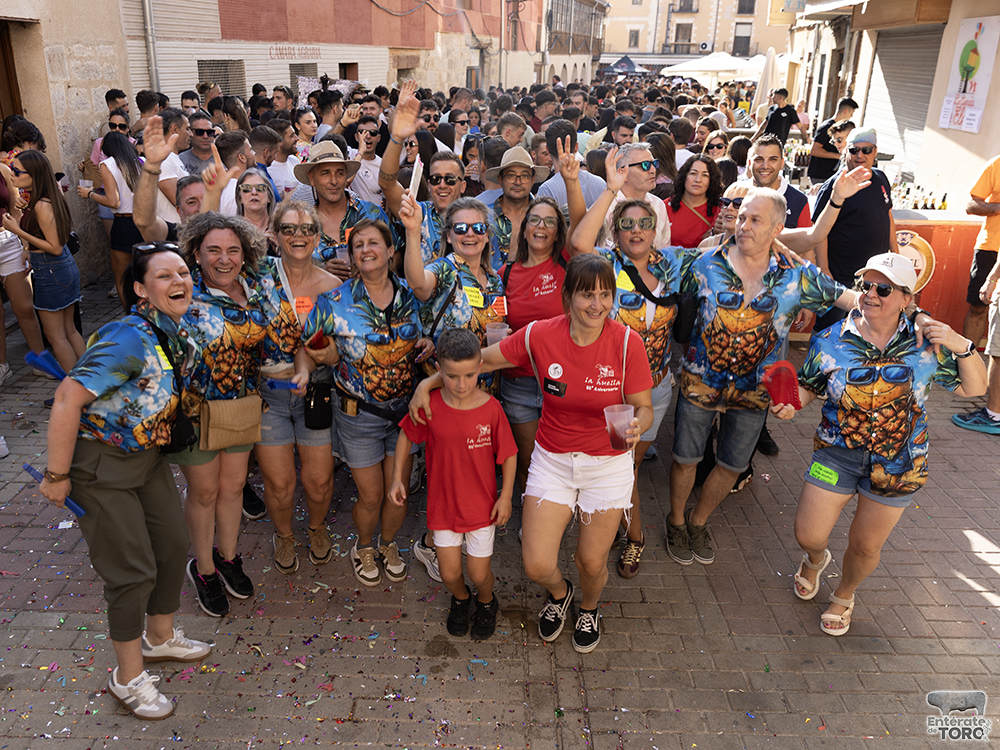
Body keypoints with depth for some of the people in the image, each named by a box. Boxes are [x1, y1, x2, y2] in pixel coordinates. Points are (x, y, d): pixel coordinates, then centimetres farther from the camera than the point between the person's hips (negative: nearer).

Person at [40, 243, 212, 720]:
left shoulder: (175, 335, -1)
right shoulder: (130, 339, -28)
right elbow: (68, 399, -29)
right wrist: (58, 476, -22)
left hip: (146, 455, 8)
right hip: (100, 465, -8)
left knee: (174, 545, 15)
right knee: (134, 572, -2)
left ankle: (160, 636, 41)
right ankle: (128, 677, 21)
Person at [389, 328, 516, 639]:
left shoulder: (491, 408, -19)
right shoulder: (429, 405, -15)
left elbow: (509, 454, -6)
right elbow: (406, 435, 3)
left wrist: (506, 496, -5)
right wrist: (397, 478, 0)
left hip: (482, 506, -1)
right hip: (442, 504, 1)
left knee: (479, 574, 9)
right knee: (450, 573, 10)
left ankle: (486, 603, 45)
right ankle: (461, 600, 46)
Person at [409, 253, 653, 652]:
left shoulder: (626, 343, -18)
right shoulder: (541, 335, -15)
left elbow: (644, 409, -10)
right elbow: (485, 359, -2)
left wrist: (636, 426, -34)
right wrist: (427, 383, -3)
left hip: (608, 464, -1)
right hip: (552, 460, 1)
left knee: (591, 562, 10)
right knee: (537, 566, -1)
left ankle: (590, 608, 50)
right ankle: (559, 593, 40)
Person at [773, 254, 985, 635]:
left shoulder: (926, 343, -9)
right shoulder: (831, 341, -9)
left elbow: (974, 388, -2)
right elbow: (807, 386, 4)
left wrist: (963, 348, -19)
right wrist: (790, 403, -18)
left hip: (898, 463, 0)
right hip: (838, 451, 0)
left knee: (866, 545, 14)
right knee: (807, 533, 2)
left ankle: (844, 595, 47)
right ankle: (815, 559, 43)